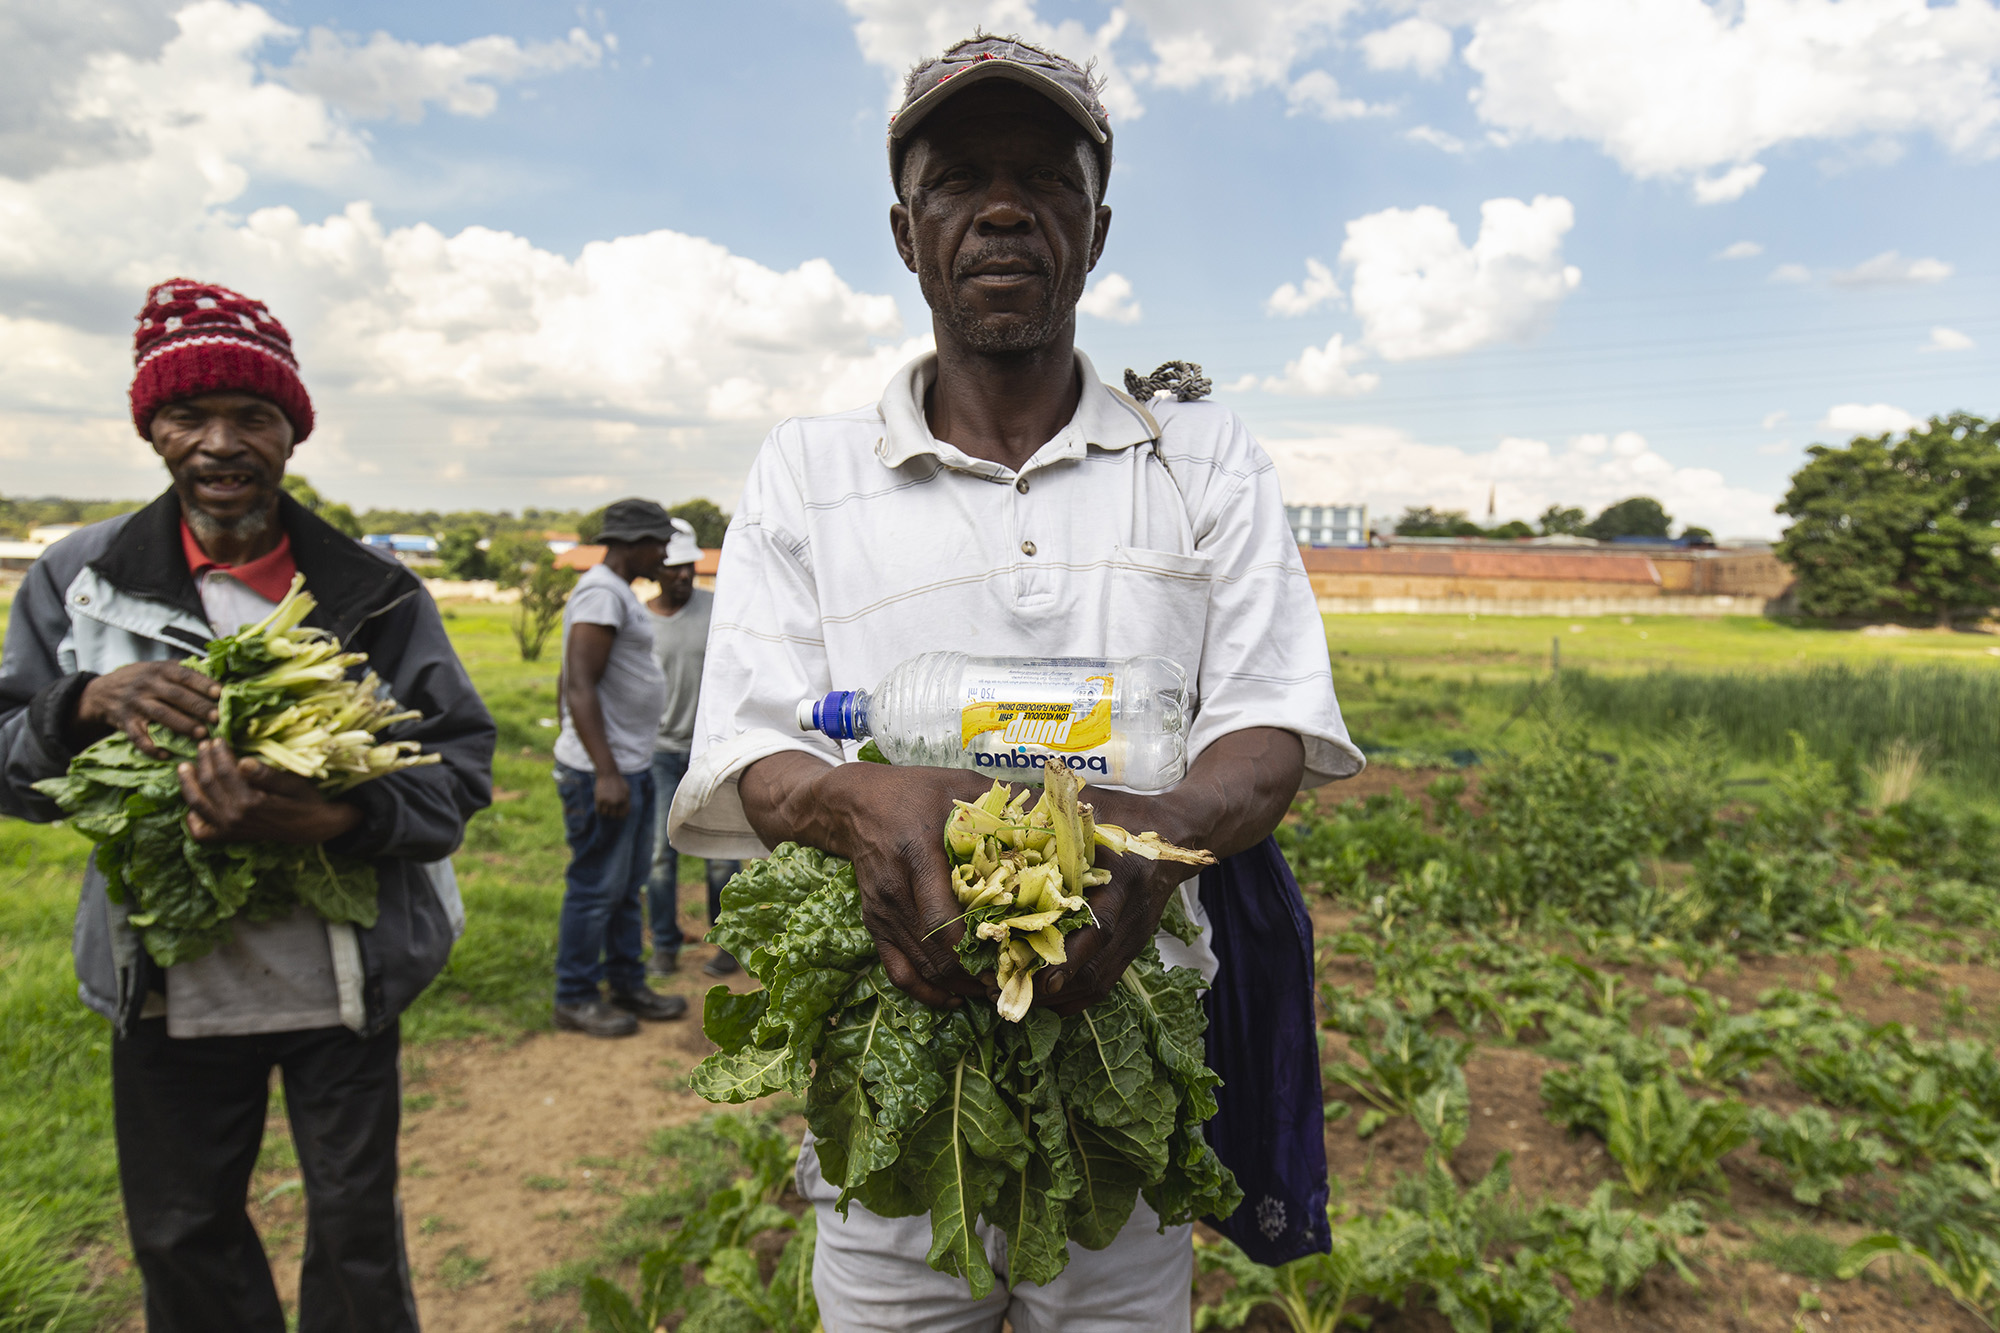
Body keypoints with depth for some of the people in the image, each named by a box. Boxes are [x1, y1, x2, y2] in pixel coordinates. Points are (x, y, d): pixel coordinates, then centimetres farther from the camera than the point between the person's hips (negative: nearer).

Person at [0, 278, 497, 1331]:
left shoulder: (376, 597, -7)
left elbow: (462, 765, -10)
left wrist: (333, 822, -28)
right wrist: (89, 703, -19)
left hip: (343, 990, -2)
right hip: (166, 995, 2)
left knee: (356, 1237, 14)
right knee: (180, 1238, 21)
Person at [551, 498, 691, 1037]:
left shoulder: (618, 593, 16)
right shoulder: (601, 593, -16)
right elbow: (579, 686, -24)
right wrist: (605, 773, -28)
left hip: (631, 767, 10)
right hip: (604, 772, -10)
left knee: (627, 885, 17)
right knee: (596, 887, 0)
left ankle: (628, 985, 28)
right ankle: (575, 999, 13)